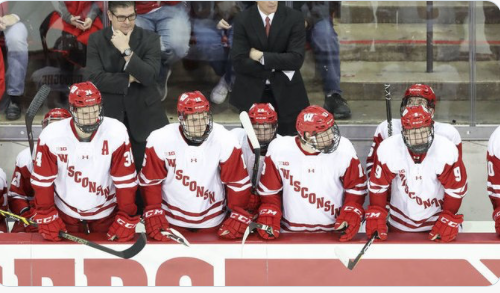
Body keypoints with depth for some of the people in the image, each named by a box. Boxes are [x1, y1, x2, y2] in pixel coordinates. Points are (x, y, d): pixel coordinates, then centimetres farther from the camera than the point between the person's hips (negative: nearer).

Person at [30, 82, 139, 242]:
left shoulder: (117, 132, -24)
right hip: (66, 214, 0)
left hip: (106, 214, 0)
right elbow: (43, 180, -10)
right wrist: (47, 218, -7)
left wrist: (126, 219, -13)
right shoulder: (51, 136, -22)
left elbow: (125, 179, -16)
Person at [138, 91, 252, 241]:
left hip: (212, 223, 1)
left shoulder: (225, 141, -17)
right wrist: (153, 214, -8)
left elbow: (238, 182, -9)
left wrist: (239, 216, -11)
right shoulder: (159, 140, -17)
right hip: (171, 221, 0)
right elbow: (150, 180, -6)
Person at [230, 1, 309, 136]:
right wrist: (275, 70, -16)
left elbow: (296, 59, -15)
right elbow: (239, 62, -13)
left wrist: (262, 57, -17)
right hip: (251, 93, 0)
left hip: (286, 92, 0)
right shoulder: (242, 19, -6)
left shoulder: (294, 18, -6)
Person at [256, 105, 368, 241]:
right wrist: (268, 214, -6)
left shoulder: (344, 150, -7)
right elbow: (270, 189, 6)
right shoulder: (279, 149, -7)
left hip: (333, 232, 0)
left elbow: (356, 188, 5)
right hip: (291, 232, 1)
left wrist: (351, 214, -9)